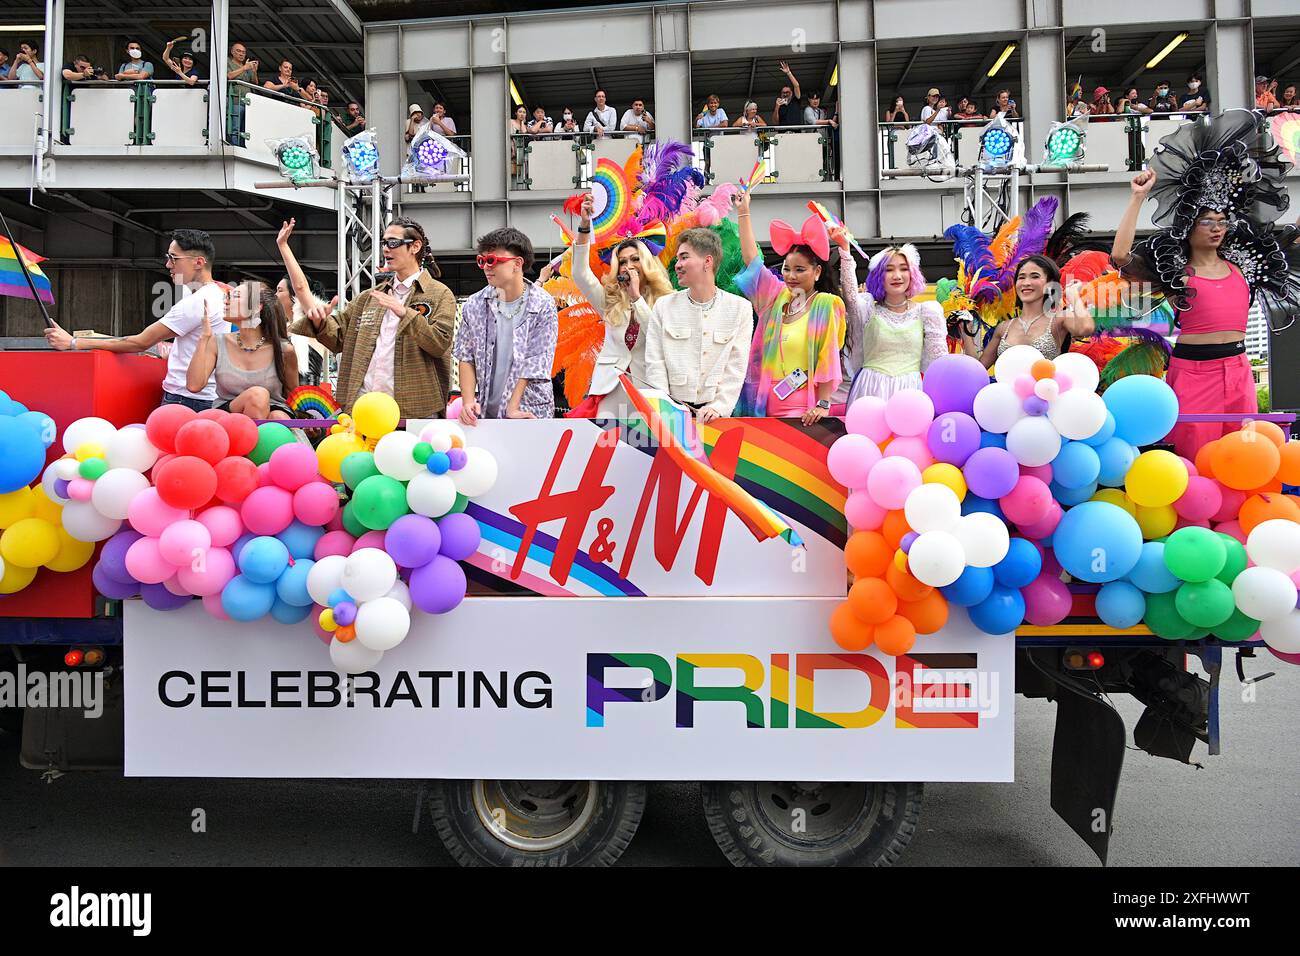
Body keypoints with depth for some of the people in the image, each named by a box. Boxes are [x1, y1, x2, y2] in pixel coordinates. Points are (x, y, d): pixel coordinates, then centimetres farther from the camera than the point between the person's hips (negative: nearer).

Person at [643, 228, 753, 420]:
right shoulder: (663, 305, 10)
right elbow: (655, 364, 4)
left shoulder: (740, 308, 7)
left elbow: (736, 368, 2)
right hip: (674, 411, 0)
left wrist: (718, 407, -12)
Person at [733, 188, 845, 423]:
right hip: (766, 406, 5)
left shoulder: (825, 304, -5)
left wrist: (823, 404, -12)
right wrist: (743, 212, 15)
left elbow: (828, 358, -8)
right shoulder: (777, 296, 10)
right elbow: (752, 258, 13)